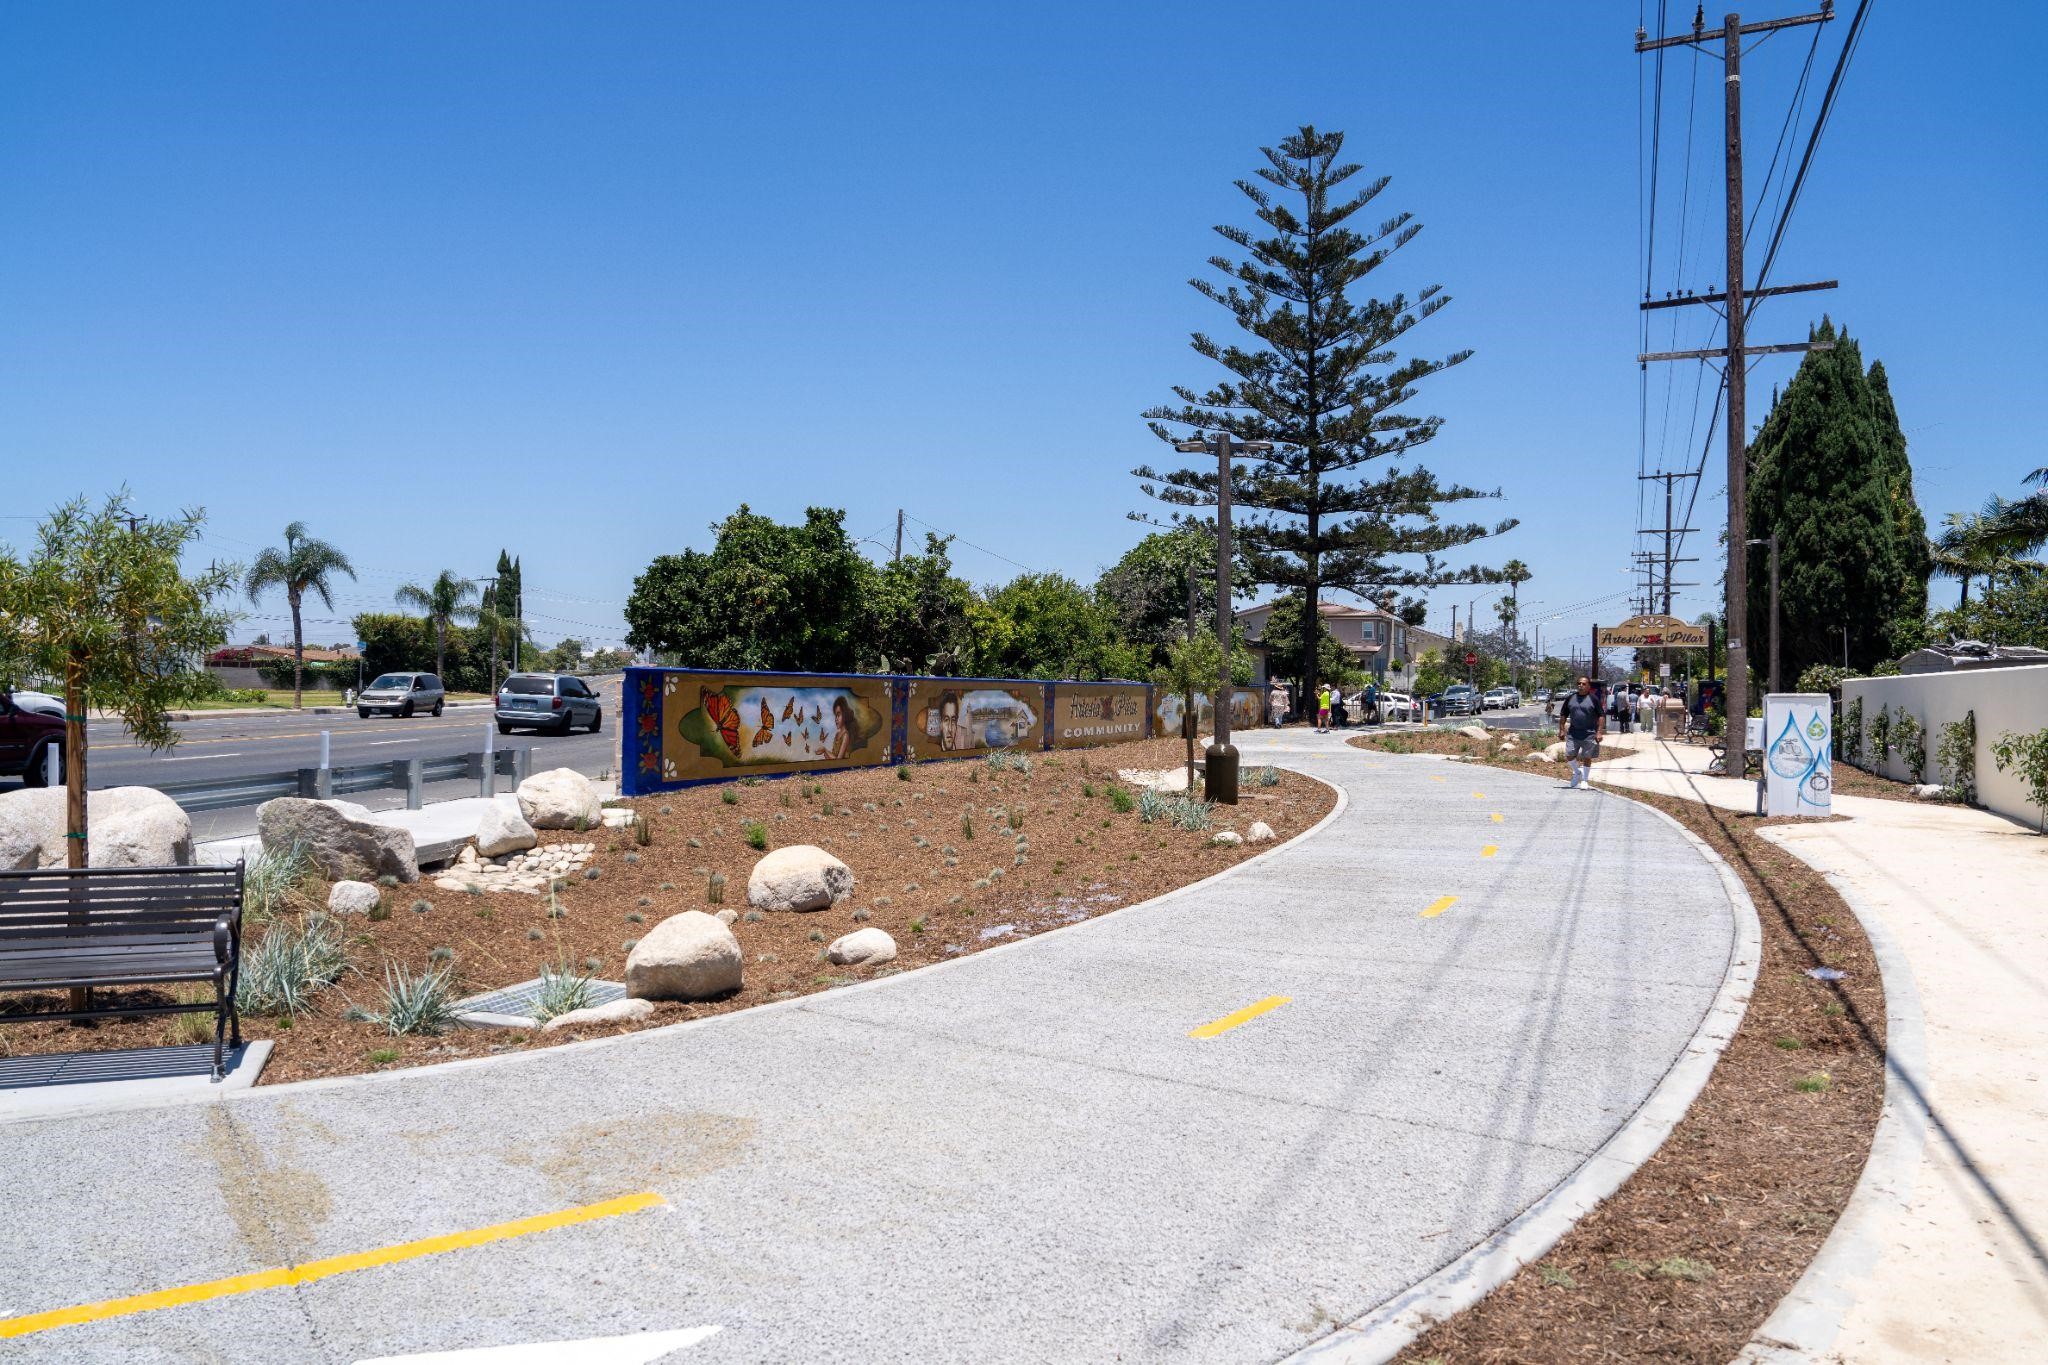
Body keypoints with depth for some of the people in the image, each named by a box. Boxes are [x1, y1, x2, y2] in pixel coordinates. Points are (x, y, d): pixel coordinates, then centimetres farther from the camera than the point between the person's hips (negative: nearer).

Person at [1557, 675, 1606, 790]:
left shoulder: (1593, 699, -2)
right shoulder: (1570, 698, 7)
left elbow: (1601, 716, -4)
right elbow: (1563, 715, 13)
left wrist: (1599, 732, -10)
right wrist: (1561, 730, 6)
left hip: (1589, 734, -3)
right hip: (1573, 733, 3)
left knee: (1587, 758, 4)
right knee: (1569, 755, -3)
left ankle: (1584, 780, 17)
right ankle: (1577, 772, 24)